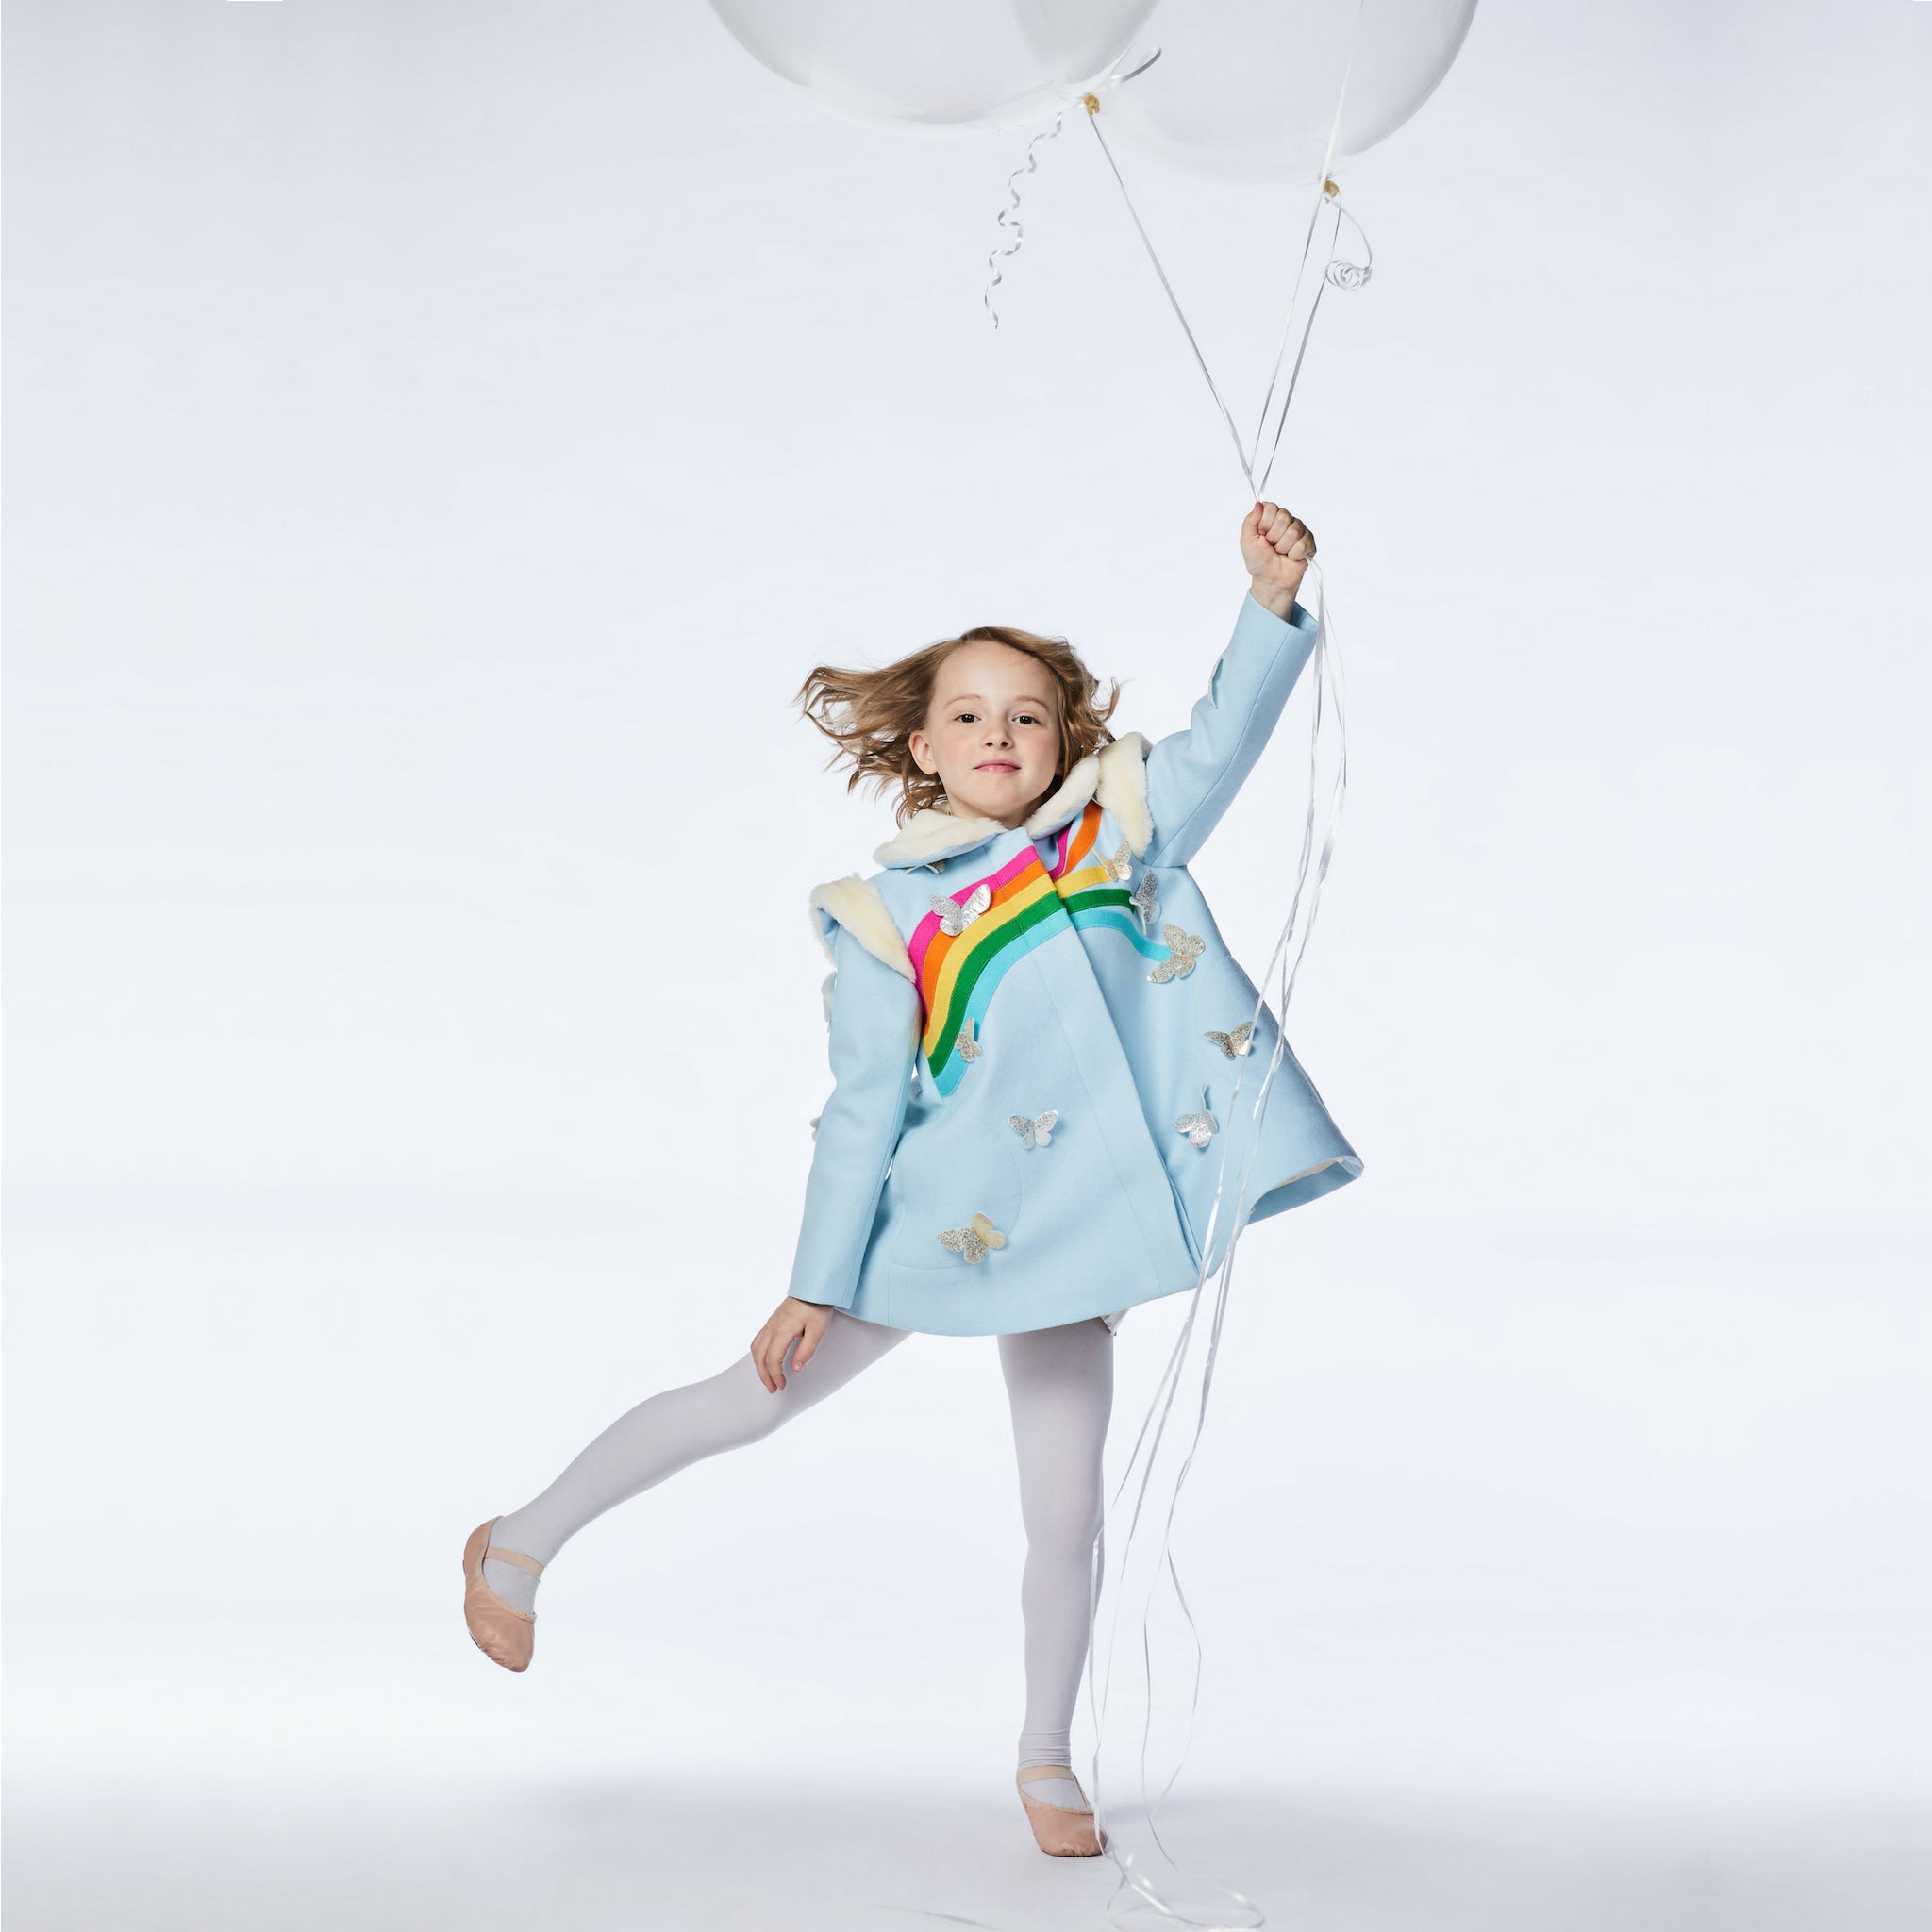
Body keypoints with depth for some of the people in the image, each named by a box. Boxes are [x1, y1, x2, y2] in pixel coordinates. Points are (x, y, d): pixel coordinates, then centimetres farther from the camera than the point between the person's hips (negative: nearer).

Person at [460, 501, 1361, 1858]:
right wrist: (816, 1284, -5)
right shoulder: (889, 918, -6)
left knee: (1067, 1511, 7)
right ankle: (523, 1543, 28)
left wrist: (1274, 602, -29)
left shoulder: (1120, 828, 1)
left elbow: (1227, 735, -13)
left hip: (1070, 1227, 2)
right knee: (749, 1405, 8)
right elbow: (862, 1112, -5)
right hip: (935, 1215, -2)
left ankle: (1047, 1761, 26)